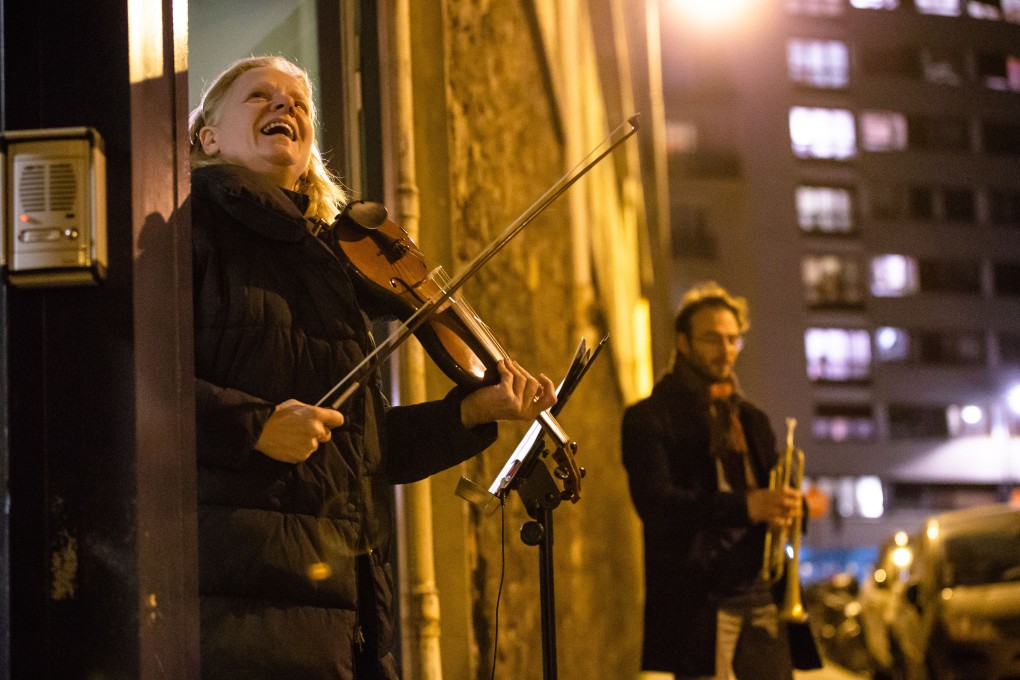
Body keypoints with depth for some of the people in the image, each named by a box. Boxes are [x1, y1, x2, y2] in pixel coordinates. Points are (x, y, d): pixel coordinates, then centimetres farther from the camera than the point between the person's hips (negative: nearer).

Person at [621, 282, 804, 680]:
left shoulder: (752, 421, 20)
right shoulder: (649, 419, 0)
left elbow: (770, 502, 19)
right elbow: (656, 504, -15)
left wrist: (789, 506, -7)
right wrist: (744, 507, -28)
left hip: (764, 602, 6)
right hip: (700, 607, -6)